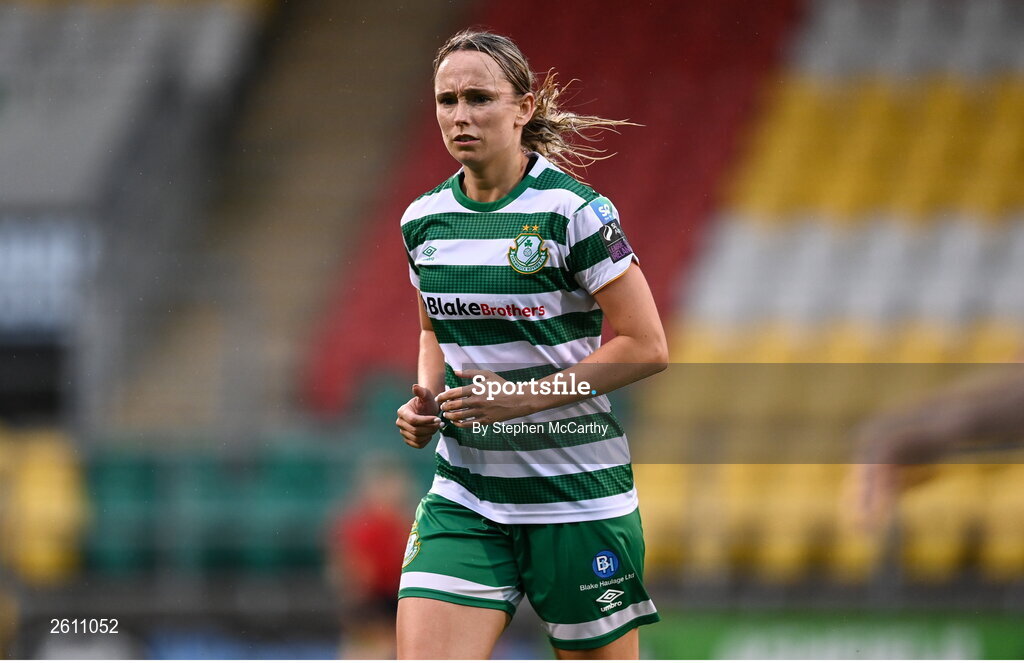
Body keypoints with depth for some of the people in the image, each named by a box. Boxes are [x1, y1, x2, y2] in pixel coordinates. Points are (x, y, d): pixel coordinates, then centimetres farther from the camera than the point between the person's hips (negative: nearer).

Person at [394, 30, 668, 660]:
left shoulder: (572, 211, -11)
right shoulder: (423, 220, 6)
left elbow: (646, 347, -12)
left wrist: (525, 396, -18)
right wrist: (426, 400, 3)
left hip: (577, 490, -4)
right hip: (464, 493, 4)